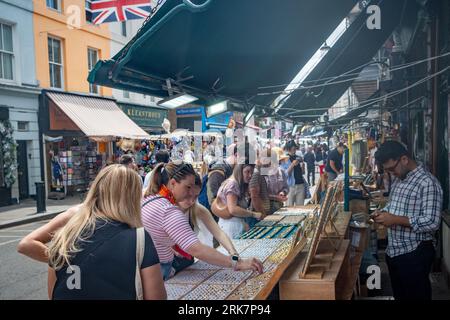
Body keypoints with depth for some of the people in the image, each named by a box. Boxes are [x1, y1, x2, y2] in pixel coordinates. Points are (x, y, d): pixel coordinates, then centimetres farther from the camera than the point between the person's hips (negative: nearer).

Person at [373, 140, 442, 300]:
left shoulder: (427, 182, -19)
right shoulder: (398, 180, 8)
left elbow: (432, 222, -25)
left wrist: (395, 219, -25)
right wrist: (383, 212, 1)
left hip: (415, 253, -8)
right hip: (393, 251, 8)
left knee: (417, 296, 8)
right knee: (399, 295, 21)